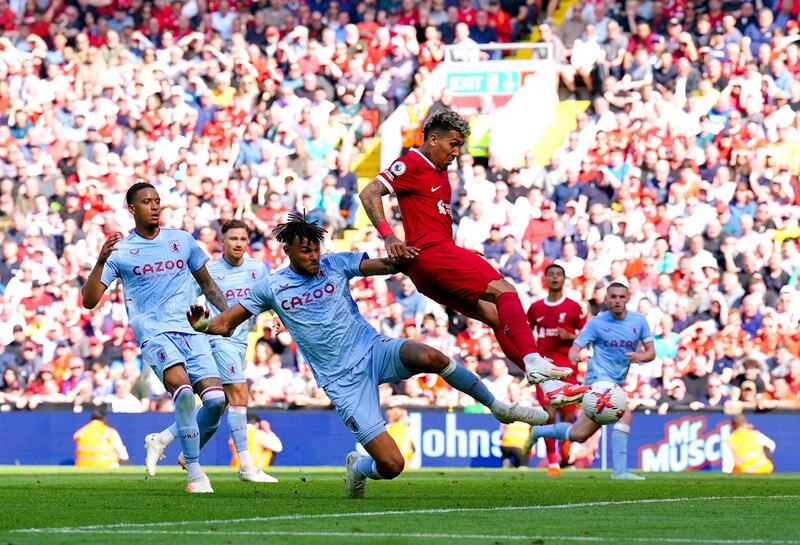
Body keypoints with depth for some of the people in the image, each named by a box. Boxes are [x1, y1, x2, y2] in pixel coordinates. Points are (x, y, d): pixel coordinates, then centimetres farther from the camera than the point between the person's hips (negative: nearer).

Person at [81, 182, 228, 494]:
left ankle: (190, 454, 19)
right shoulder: (120, 251, 3)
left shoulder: (182, 241, 13)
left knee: (216, 398, -12)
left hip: (190, 329, 4)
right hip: (153, 333, -4)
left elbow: (207, 284, 26)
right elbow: (89, 301, -4)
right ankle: (195, 474, -21)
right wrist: (101, 261, -18)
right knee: (182, 387, -30)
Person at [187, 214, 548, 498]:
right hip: (343, 381, -1)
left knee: (430, 357, -35)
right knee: (391, 465, -14)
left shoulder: (335, 264, 2)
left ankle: (499, 407, -14)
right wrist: (202, 325, -18)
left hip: (374, 351, 1)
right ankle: (357, 469, 25)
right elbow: (225, 324, 4)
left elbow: (384, 266, -7)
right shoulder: (271, 289, 0)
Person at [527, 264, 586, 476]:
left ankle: (565, 440, 34)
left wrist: (569, 337, -12)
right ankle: (552, 461, -2)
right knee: (549, 414, -10)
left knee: (567, 417, -2)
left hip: (567, 367, -1)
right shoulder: (535, 308, 9)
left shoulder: (573, 307, 3)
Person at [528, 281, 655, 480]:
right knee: (624, 413, -31)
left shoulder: (639, 321, 6)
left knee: (578, 435, 7)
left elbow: (651, 352, 7)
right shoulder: (596, 322, -3)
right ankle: (619, 470, -32)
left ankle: (539, 432, 32)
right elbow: (576, 347, -5)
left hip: (616, 384, 6)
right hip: (599, 377, -6)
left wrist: (640, 356, -17)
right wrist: (574, 355, -30)